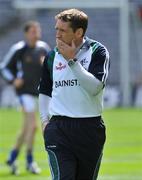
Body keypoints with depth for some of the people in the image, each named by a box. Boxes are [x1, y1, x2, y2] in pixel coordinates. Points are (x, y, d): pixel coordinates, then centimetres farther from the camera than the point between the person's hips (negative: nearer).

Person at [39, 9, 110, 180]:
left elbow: (95, 87, -16)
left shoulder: (97, 51, -2)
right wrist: (45, 120, 9)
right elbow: (44, 91, 21)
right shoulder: (52, 56, 7)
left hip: (90, 128, -1)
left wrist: (71, 60, -16)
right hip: (59, 127, 1)